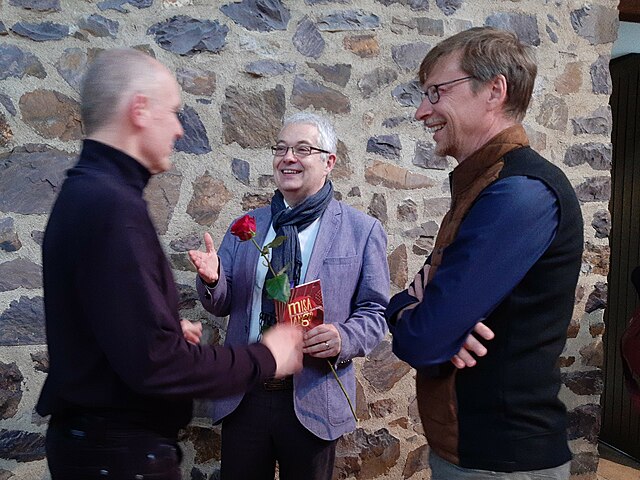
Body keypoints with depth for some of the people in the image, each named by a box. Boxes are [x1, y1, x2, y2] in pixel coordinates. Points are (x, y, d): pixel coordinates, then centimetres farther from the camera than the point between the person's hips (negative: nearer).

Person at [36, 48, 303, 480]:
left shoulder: (85, 192, 8)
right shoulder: (112, 205, -24)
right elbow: (154, 363, -27)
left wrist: (170, 329, 5)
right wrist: (264, 359, -15)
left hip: (98, 436, 10)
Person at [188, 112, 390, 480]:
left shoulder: (363, 231, -1)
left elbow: (375, 313, -1)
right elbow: (223, 304, 9)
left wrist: (343, 339, -21)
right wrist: (212, 279, -13)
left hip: (314, 404, -2)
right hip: (242, 398, 3)